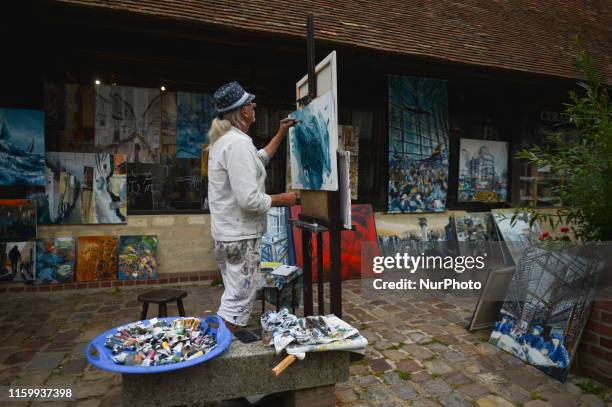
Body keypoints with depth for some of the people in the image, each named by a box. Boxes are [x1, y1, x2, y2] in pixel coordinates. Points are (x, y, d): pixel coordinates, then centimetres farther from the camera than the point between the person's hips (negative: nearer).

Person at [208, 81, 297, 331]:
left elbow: (258, 160, 30)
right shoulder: (238, 142, -20)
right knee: (239, 301, 0)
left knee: (234, 296, 21)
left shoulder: (224, 139, 13)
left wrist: (280, 134, 29)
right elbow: (249, 199, -26)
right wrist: (281, 199, -11)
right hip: (241, 236, -11)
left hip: (228, 233, 11)